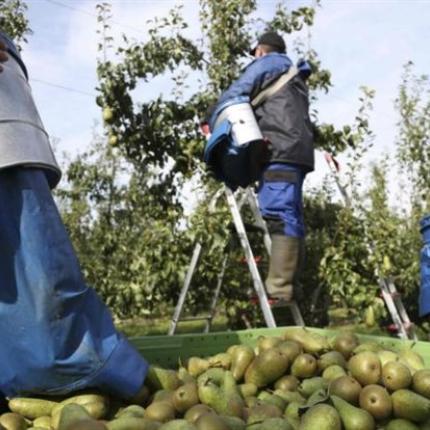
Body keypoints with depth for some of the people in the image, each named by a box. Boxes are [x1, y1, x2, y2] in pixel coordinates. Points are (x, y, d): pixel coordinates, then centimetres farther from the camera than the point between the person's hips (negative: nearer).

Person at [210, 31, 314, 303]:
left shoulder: (265, 64, 10)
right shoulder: (295, 77, 34)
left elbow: (232, 97, 4)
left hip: (279, 150, -9)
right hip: (298, 151, 9)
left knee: (279, 216, -17)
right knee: (291, 218, 4)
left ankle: (278, 291, -24)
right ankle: (288, 289, 2)